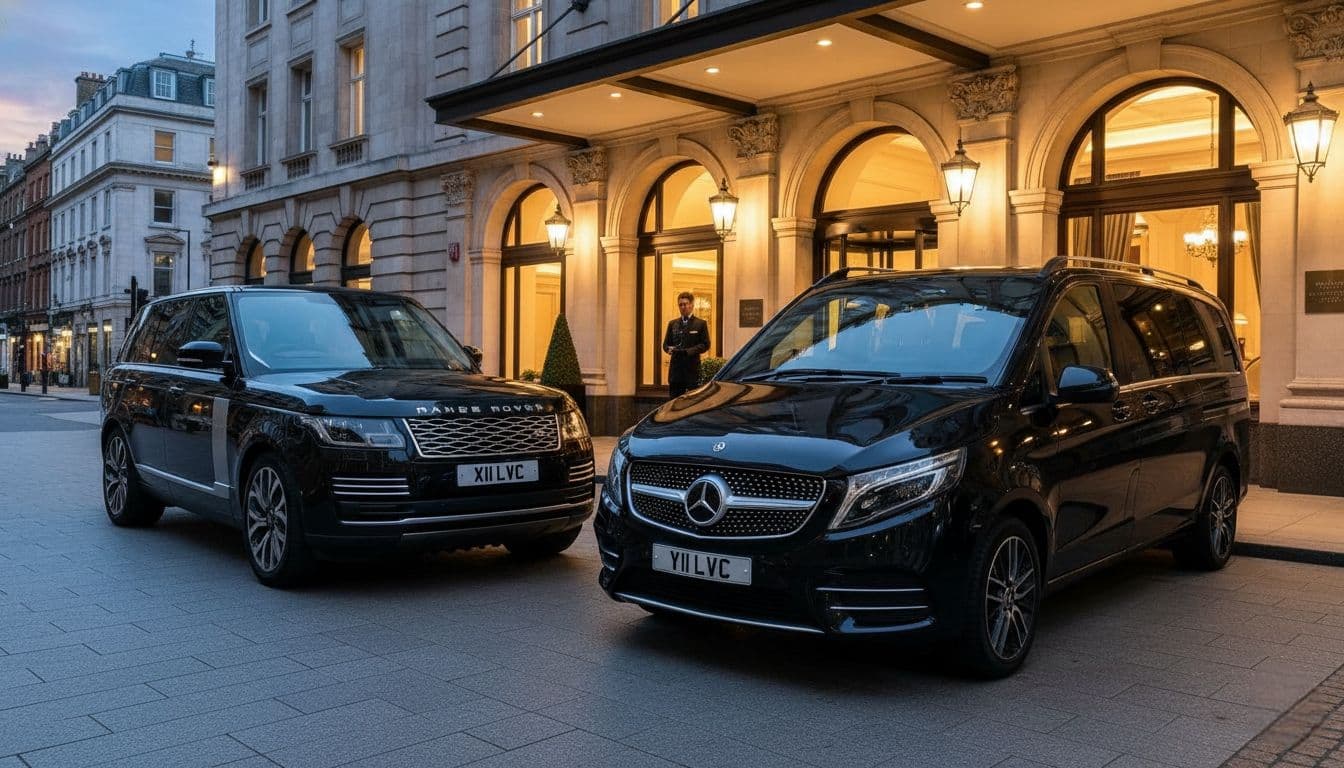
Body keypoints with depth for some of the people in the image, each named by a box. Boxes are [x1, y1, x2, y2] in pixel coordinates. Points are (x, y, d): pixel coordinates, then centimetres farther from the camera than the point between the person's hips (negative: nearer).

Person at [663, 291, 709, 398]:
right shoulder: (672, 323, 16)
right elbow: (665, 344, 17)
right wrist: (669, 349, -8)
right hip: (675, 369, 4)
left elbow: (705, 345, -3)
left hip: (692, 369, -3)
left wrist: (688, 351, -16)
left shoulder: (701, 324, 4)